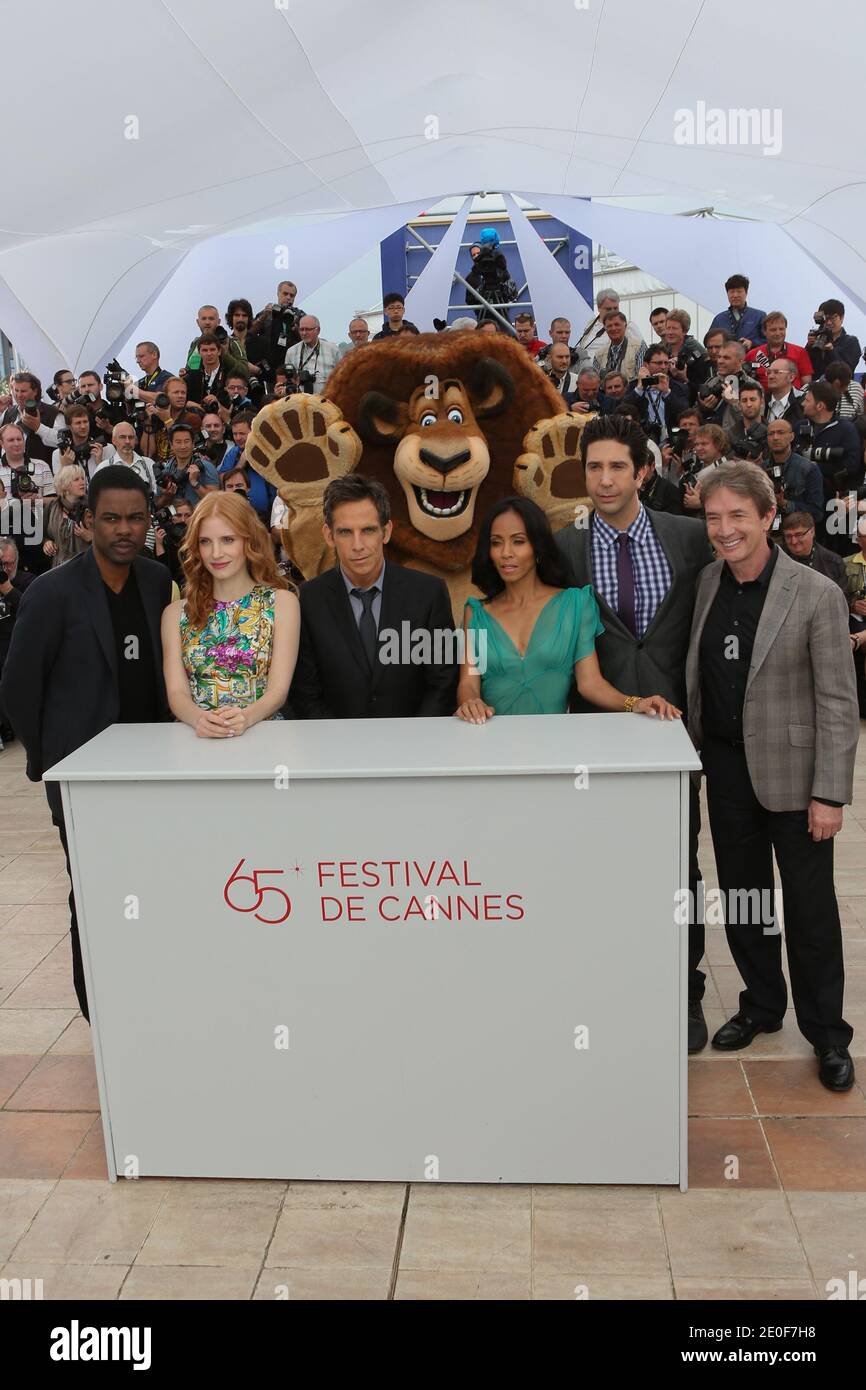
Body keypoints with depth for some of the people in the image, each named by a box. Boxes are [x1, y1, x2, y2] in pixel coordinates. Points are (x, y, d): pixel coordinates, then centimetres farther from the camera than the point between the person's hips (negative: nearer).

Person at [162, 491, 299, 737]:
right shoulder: (176, 613, 12)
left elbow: (278, 690, -2)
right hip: (196, 736, 2)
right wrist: (199, 718, -21)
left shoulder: (282, 602, 6)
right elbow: (176, 692, 2)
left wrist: (246, 717, -23)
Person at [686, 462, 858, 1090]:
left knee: (810, 904, 7)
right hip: (726, 767, 5)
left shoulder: (816, 594, -13)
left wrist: (829, 793, -14)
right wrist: (694, 748, 7)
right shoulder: (708, 582, 2)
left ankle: (826, 1032, 25)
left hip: (791, 772, -5)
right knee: (741, 894, 16)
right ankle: (762, 1005, 36)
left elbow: (839, 702, -12)